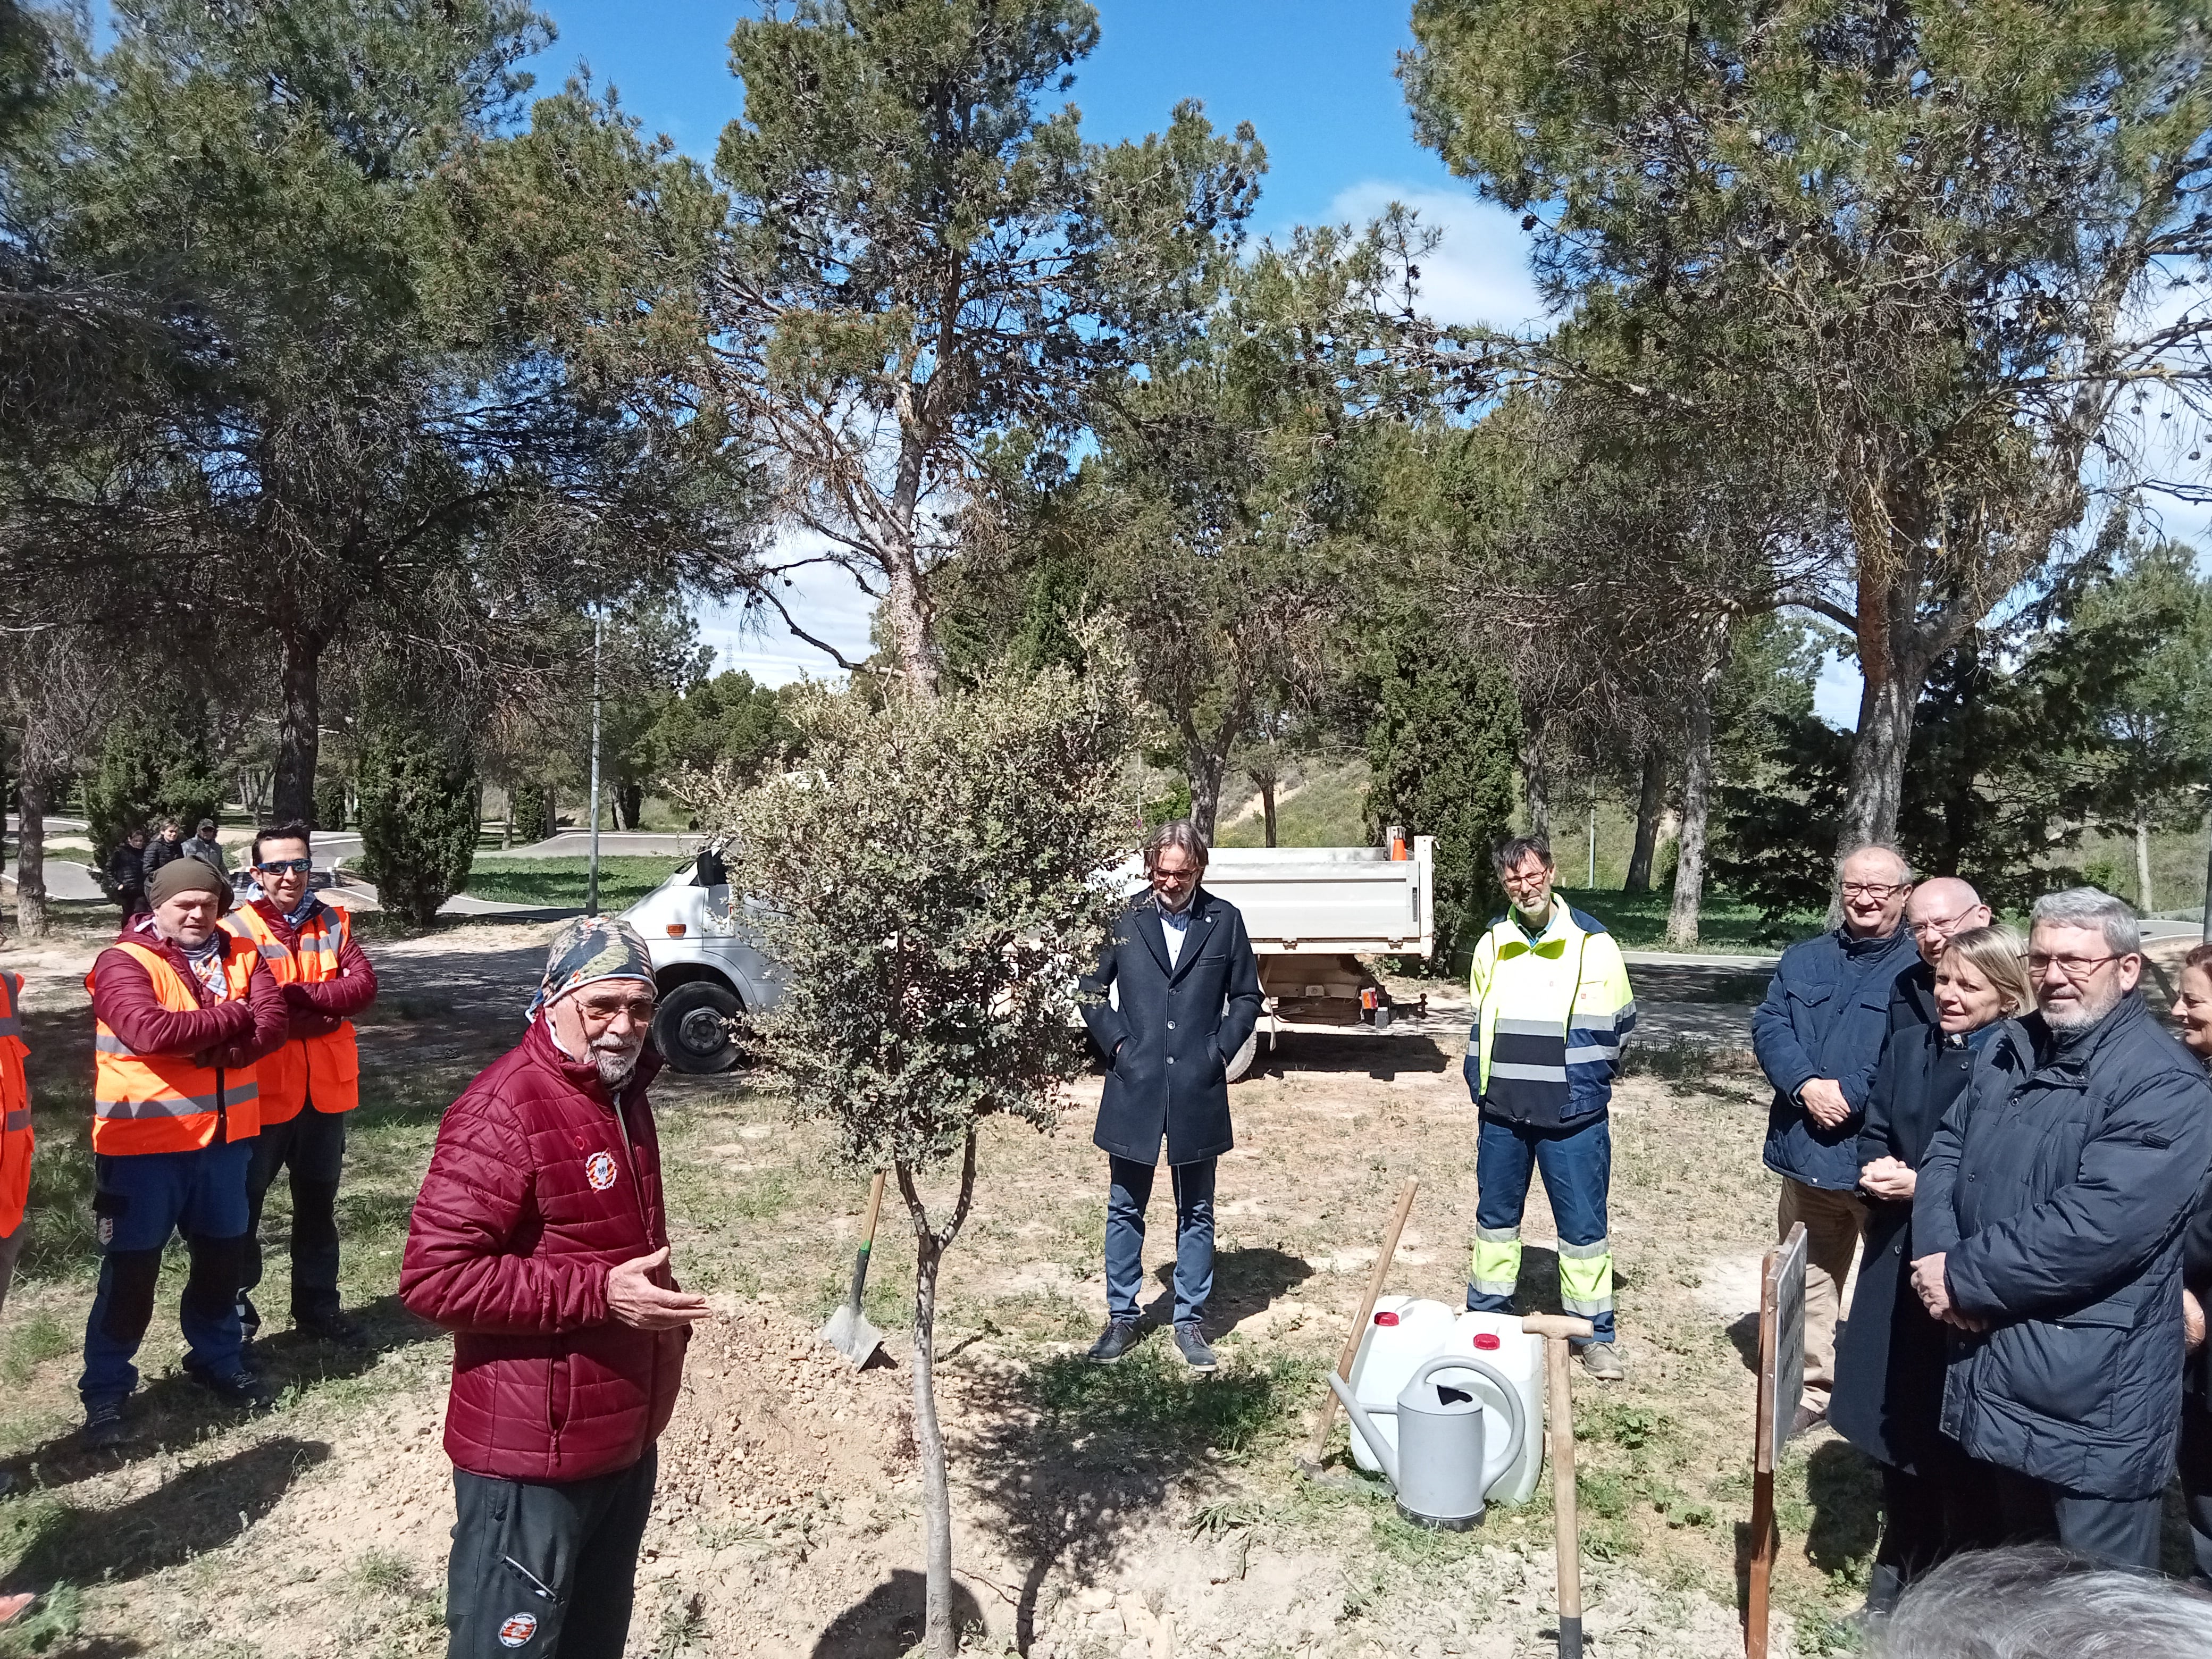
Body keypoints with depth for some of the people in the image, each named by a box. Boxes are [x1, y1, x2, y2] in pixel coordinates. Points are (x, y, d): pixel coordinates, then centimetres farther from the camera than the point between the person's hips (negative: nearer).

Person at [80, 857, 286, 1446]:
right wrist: (234, 1016, -16)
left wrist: (205, 1045, -22)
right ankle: (105, 1388, 19)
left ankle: (217, 1358, 35)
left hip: (225, 1136, 5)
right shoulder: (124, 963, -10)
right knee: (131, 1268, 3)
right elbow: (150, 1030, -26)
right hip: (143, 1143, -5)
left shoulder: (241, 956, 5)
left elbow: (271, 1022, -8)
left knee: (223, 1255, 17)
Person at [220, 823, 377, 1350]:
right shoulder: (237, 929, -10)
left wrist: (293, 997, -20)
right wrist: (324, 1007, -19)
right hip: (262, 1088, -4)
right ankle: (235, 1313, 25)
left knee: (318, 1205, 18)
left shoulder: (333, 924, 3)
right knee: (243, 1204, 9)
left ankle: (317, 1305, 32)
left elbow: (364, 985, -11)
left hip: (327, 1088, 4)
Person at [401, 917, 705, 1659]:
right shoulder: (503, 1111, -22)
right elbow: (434, 1275, -26)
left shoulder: (623, 1094, 7)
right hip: (533, 1457, -9)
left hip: (626, 1440, 9)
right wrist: (600, 1293, -28)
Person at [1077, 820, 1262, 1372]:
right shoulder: (1125, 918, -2)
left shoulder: (1224, 921, 0)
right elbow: (1092, 987, 7)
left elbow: (1247, 997, 8)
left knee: (1196, 1213, 11)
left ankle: (1190, 1320, 24)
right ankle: (1122, 1317, 25)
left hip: (1198, 1093, 0)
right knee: (1125, 1209, 10)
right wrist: (1115, 1042, -4)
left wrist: (1221, 1049, -3)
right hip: (1133, 1088, 0)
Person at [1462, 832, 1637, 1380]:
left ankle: (1595, 1334, 16)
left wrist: (1584, 1085, -3)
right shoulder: (1492, 944, 5)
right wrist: (1480, 1082, 10)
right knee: (1496, 1215, 15)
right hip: (1501, 1112, 4)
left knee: (1583, 1224, 4)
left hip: (1571, 1115, -4)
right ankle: (1487, 1313, 29)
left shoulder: (1592, 943, -7)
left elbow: (1617, 1024, -2)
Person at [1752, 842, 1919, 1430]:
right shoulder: (1804, 960, 11)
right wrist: (1807, 1086, -16)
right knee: (1807, 1277, 16)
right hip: (1809, 1150, 5)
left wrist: (1848, 1093, -20)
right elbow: (1768, 1026, 0)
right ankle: (1811, 1388, 30)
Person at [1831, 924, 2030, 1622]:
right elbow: (1873, 1136, 11)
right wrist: (1879, 1173, -8)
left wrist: (1924, 1185, -18)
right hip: (1897, 1257, 5)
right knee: (1896, 1412, 15)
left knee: (1951, 1426, 5)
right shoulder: (1907, 1046, 7)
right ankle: (1901, 1559, 34)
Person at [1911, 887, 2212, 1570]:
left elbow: (2095, 1225, -25)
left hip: (2090, 1391, -7)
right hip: (1990, 1365, 7)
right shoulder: (2010, 1050, 8)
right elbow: (1947, 1151, 8)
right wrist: (1936, 1258, -9)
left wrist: (1964, 1276, -17)